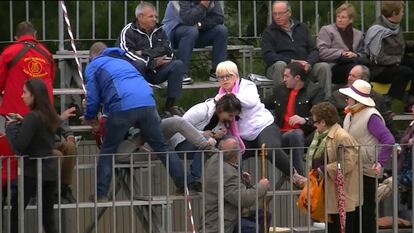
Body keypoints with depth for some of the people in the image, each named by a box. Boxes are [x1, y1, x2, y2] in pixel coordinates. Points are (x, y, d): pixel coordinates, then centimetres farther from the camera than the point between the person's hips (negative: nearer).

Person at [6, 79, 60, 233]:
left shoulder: (32, 117, -16)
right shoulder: (50, 116, 7)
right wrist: (22, 123, 14)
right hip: (50, 172, 7)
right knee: (48, 217, 8)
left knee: (15, 213, 4)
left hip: (33, 172, -7)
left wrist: (12, 125, -6)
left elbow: (18, 146, -20)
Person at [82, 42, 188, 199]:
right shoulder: (122, 61, 37)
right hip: (147, 102, 5)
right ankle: (183, 185, 8)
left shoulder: (93, 66, 19)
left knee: (107, 151, 8)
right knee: (161, 146, 12)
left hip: (123, 107, -5)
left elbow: (93, 97, 12)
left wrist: (89, 117, 31)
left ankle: (101, 194, 3)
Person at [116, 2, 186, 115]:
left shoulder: (159, 31, 13)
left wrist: (144, 53, -14)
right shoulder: (128, 31, -3)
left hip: (156, 72, 5)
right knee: (138, 63, -36)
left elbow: (167, 50, -1)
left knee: (178, 64, -17)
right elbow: (126, 53, -17)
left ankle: (170, 105, -16)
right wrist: (152, 62, -20)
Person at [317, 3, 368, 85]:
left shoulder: (358, 34, 26)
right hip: (334, 68, -4)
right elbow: (322, 52, -3)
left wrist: (356, 55, -7)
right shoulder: (326, 30, 12)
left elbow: (364, 55, 17)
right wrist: (341, 53, -11)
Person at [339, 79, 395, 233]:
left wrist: (380, 162, -31)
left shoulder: (371, 117, -17)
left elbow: (388, 140, -24)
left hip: (365, 170, -8)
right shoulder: (350, 115, 10)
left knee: (366, 209, 0)